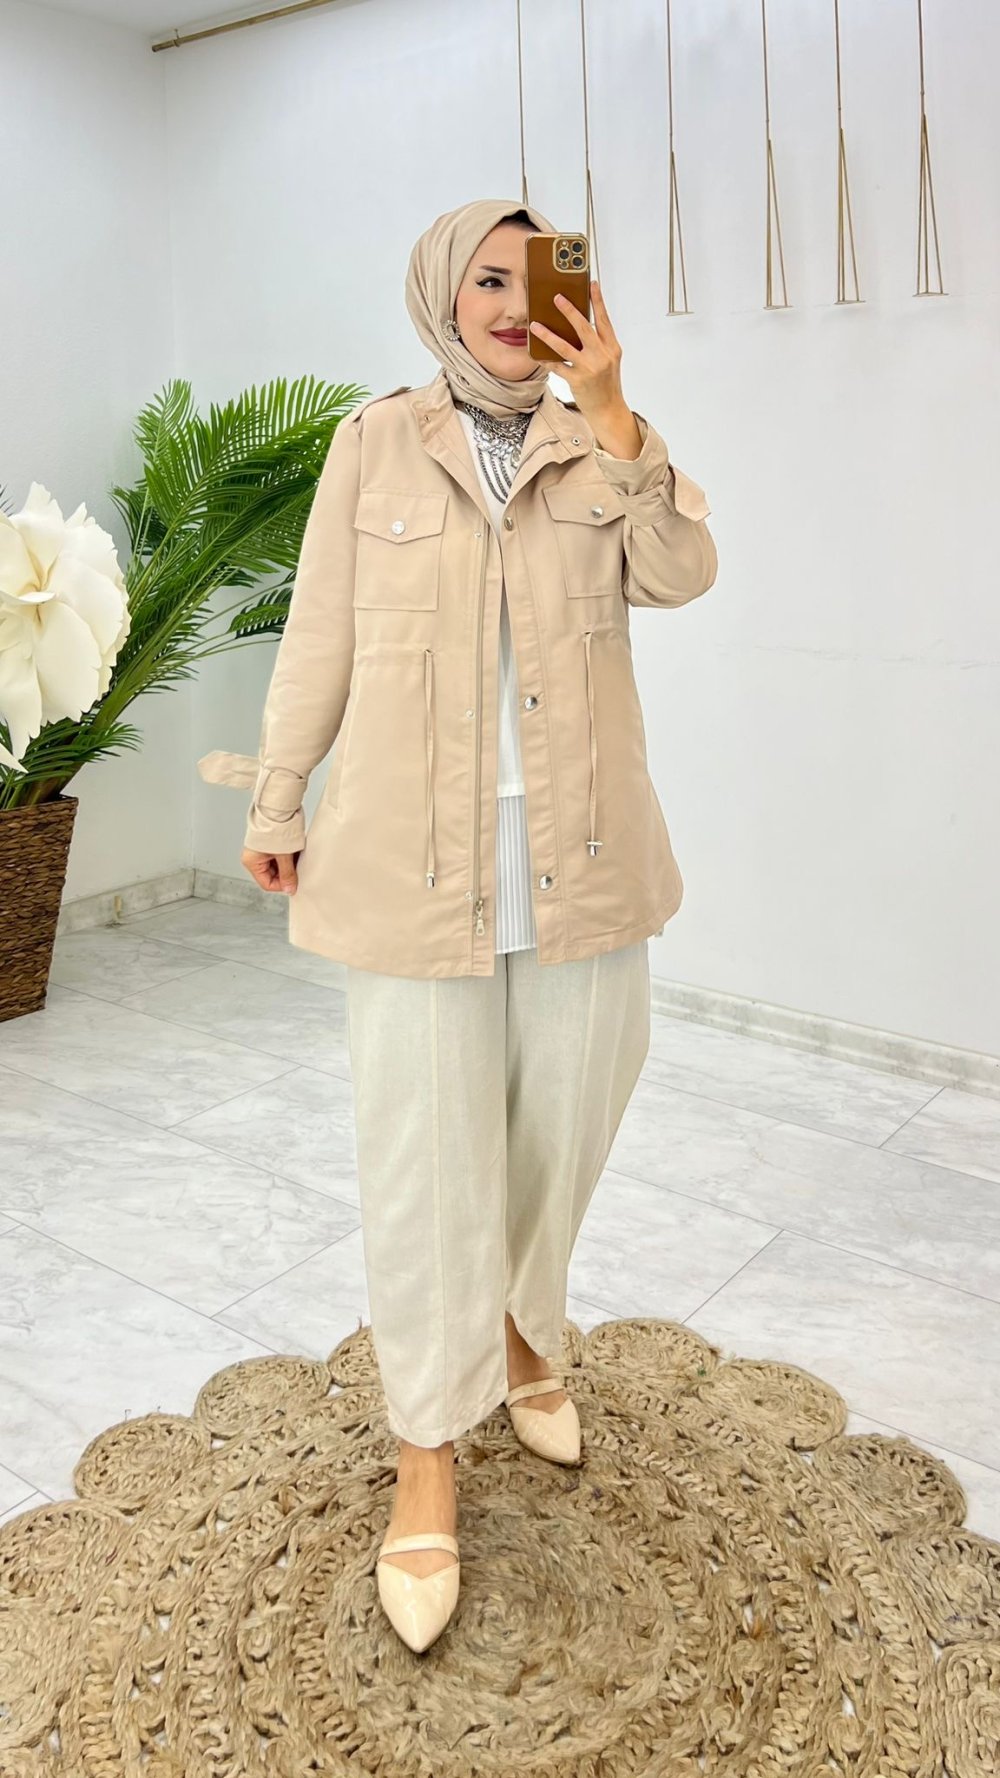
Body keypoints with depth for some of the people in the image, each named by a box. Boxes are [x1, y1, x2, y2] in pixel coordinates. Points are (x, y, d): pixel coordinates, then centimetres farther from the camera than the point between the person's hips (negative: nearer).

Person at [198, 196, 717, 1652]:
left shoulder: (602, 443, 10)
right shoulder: (376, 442, 6)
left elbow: (680, 574, -7)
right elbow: (320, 633, 7)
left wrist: (609, 409, -14)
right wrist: (278, 796, 9)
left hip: (579, 848, 3)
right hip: (418, 851, -2)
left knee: (564, 1120, 14)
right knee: (425, 1149, 0)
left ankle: (520, 1328, 43)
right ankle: (429, 1450, 18)